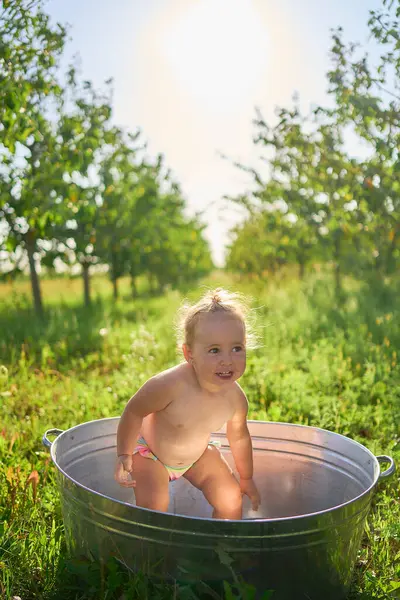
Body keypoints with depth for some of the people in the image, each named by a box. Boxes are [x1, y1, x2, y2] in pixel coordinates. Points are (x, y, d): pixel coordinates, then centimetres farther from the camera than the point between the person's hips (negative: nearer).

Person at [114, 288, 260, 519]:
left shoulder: (236, 398, -23)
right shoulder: (169, 385, -40)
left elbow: (239, 437, -3)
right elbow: (134, 412, -22)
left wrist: (246, 478, 11)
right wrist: (124, 455, -20)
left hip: (198, 454, 4)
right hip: (150, 452, -4)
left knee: (232, 501, 2)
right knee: (153, 507, -21)